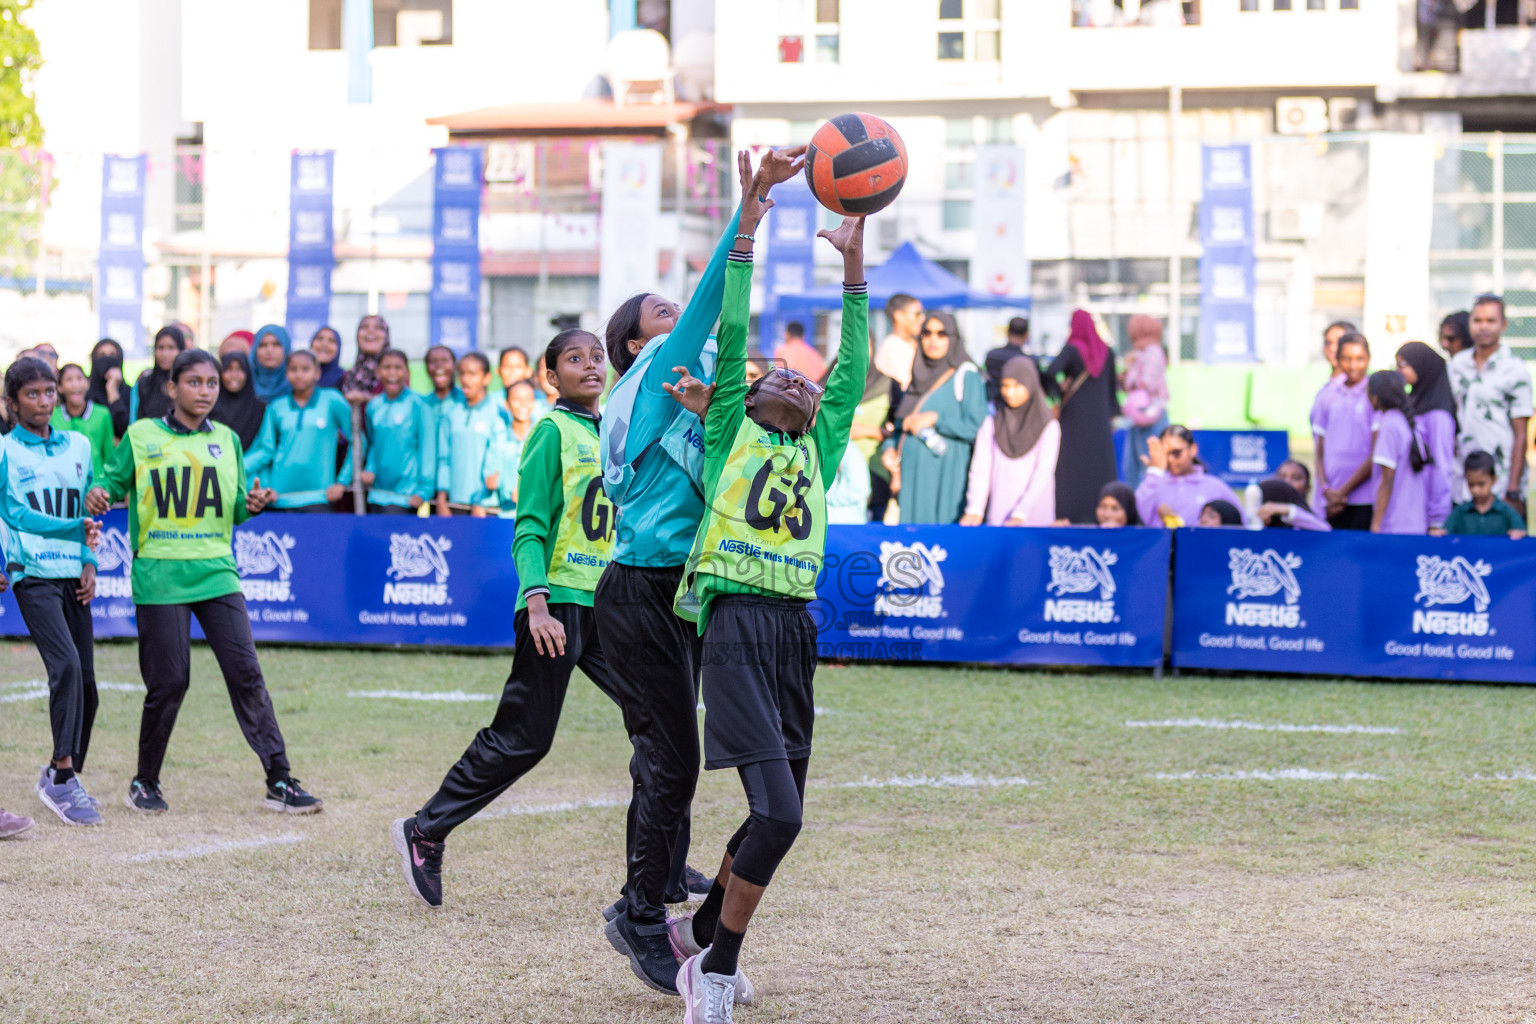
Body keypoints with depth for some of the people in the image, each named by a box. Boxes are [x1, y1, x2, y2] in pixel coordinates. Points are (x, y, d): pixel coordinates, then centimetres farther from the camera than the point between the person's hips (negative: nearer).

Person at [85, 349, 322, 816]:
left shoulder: (226, 441, 12)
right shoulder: (140, 437, 3)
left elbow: (235, 509, 14)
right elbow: (115, 480, 8)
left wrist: (252, 504, -8)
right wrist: (98, 495, -15)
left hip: (216, 572, 3)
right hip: (160, 577, -3)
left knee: (245, 671, -5)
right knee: (169, 681, -1)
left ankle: (279, 782, -3)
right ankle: (145, 782, 18)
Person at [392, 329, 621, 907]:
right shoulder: (553, 431, -6)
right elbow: (530, 529, -11)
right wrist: (537, 602, -24)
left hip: (606, 605, 7)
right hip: (558, 600, -7)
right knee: (523, 738, -4)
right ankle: (425, 833, 9)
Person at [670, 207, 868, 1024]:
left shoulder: (819, 452, 20)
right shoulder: (731, 436, 9)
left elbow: (852, 369, 15)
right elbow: (731, 335, 3)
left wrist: (853, 264, 12)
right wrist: (746, 228, 0)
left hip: (795, 630, 6)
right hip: (736, 625, -6)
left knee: (778, 816, 12)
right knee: (778, 813, -16)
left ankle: (699, 933, 33)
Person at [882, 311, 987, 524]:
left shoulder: (966, 377, -1)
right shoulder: (917, 378, 18)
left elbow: (976, 428, -10)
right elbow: (901, 424, 21)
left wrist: (936, 419, -13)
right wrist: (890, 448, 2)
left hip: (944, 474, -6)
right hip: (911, 476, 6)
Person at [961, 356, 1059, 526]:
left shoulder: (1048, 427, 1)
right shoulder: (991, 424, 9)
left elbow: (1043, 475, -8)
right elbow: (980, 470, 1)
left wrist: (1020, 515, -19)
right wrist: (974, 510, -13)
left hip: (1035, 518, -2)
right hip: (997, 519, 2)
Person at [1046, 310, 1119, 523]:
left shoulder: (1072, 349, -10)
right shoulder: (1106, 351, 3)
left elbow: (1051, 372, -27)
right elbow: (1112, 387, 9)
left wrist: (1059, 389, -9)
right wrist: (1112, 416, 16)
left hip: (1074, 418, -3)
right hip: (1100, 418, 3)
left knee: (1072, 466, 1)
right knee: (1099, 466, 7)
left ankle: (1068, 513, -2)